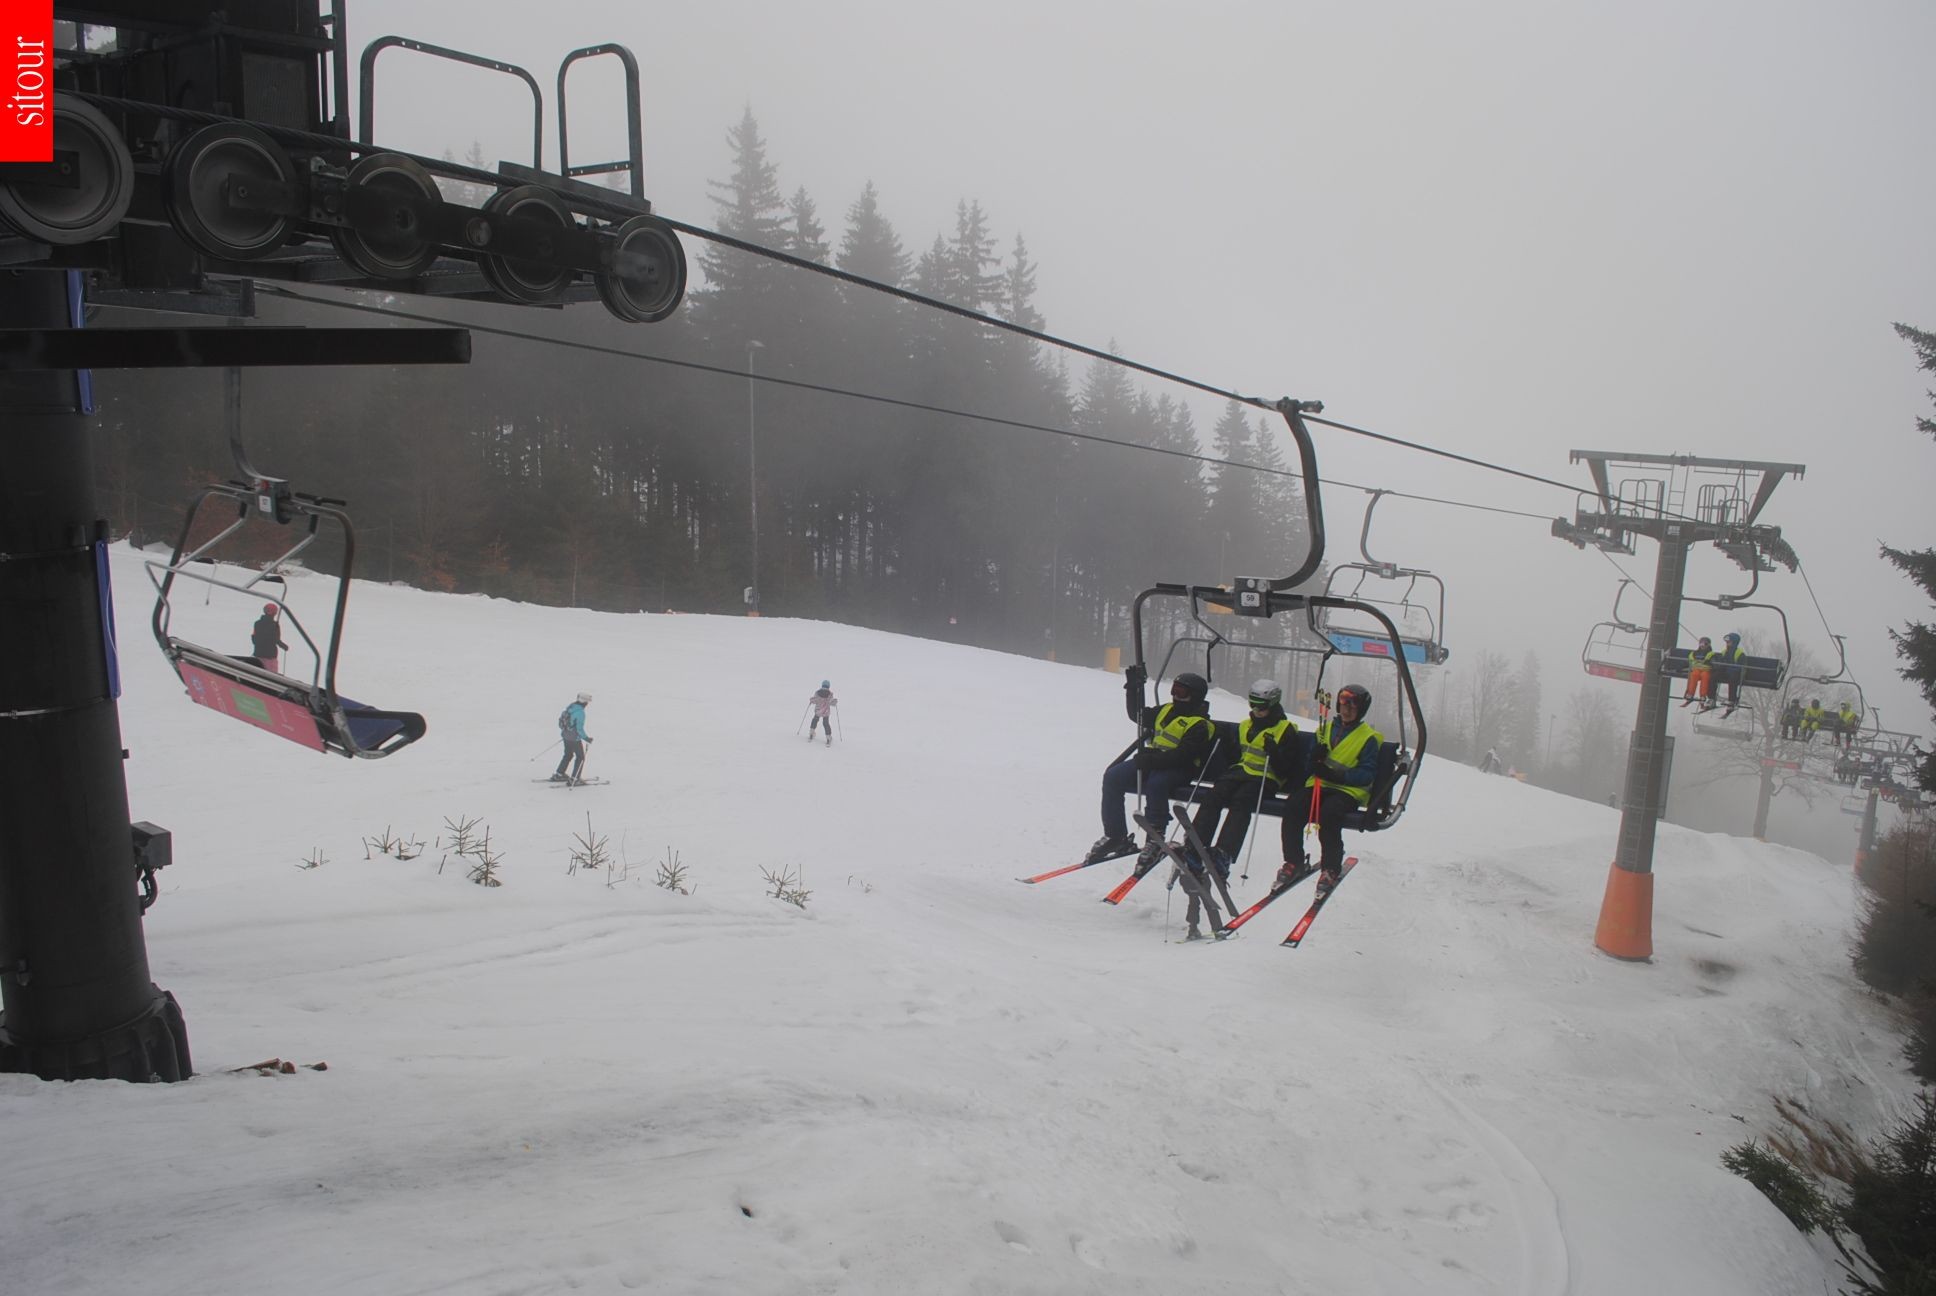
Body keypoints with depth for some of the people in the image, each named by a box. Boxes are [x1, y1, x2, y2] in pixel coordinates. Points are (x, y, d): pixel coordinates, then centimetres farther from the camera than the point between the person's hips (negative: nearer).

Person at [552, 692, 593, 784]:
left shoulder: (570, 707, 0)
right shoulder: (580, 712, -25)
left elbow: (562, 719, 13)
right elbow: (579, 729, -25)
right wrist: (587, 738, -15)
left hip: (565, 734, 8)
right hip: (574, 738, -8)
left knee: (568, 754, 26)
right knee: (580, 757, 6)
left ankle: (559, 774, 34)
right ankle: (574, 779, 6)